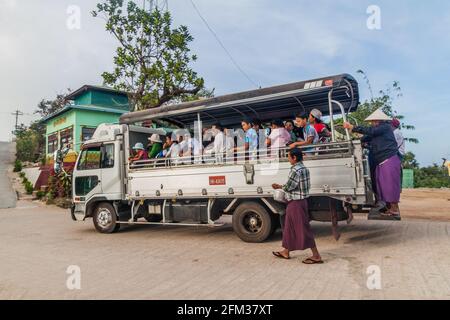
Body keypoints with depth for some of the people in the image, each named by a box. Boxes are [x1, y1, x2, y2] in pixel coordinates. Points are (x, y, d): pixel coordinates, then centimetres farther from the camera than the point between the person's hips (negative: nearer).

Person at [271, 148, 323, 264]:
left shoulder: (296, 170, -21)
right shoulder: (304, 168, 8)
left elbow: (288, 187, -19)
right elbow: (307, 185, 11)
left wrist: (280, 186, 2)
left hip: (296, 203, -10)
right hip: (300, 201, 10)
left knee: (303, 228, -3)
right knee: (289, 226, 18)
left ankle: (316, 256, 3)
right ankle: (286, 252, 29)